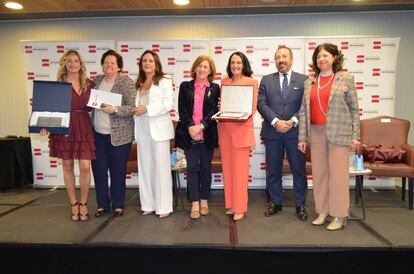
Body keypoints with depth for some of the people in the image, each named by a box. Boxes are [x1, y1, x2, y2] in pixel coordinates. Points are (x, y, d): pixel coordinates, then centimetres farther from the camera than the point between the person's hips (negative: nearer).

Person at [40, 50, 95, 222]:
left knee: (85, 167, -6)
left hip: (83, 128, 1)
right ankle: (73, 204, 20)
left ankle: (83, 204, 12)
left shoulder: (89, 84, 10)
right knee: (67, 167, 6)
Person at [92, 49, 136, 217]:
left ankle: (118, 205, 23)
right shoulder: (97, 80, 11)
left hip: (119, 135, -5)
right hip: (98, 134, 5)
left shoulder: (126, 82, -6)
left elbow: (133, 108, -13)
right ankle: (102, 204, 25)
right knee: (98, 170, 8)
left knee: (118, 171, 6)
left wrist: (114, 109, -24)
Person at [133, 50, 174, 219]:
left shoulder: (164, 81, 0)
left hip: (158, 129, -5)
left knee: (161, 167, -2)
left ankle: (164, 207, 6)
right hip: (142, 129, 6)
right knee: (145, 168, 8)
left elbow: (168, 105, -10)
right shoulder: (138, 84, 17)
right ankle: (148, 205, 18)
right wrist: (135, 109, 1)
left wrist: (146, 109, -15)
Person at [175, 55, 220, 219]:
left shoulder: (215, 88, 6)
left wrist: (200, 126, -14)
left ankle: (204, 201, 21)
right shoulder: (185, 86, 8)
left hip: (207, 134, 0)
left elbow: (214, 111, -2)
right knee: (192, 168, 1)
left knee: (206, 167, 8)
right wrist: (190, 126, -13)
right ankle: (195, 204, 8)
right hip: (189, 133, 0)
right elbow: (182, 109, 0)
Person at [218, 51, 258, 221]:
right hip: (225, 128, 4)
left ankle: (240, 207, 10)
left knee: (240, 168, -2)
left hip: (242, 127, -4)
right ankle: (230, 203, 21)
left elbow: (254, 108, 0)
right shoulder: (224, 82, 12)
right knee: (227, 167, 8)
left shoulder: (252, 82, 2)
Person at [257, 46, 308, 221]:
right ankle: (275, 203, 24)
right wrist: (276, 121, -14)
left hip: (295, 132, -1)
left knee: (299, 170, 6)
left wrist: (292, 121, -14)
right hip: (272, 132, 1)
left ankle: (300, 205, 21)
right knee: (273, 170, 9)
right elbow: (261, 103, -1)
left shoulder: (303, 80, 6)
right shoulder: (266, 80, 9)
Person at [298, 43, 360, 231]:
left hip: (338, 133, -3)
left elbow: (354, 109, 3)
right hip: (316, 133, 3)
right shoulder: (309, 82, 12)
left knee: (338, 173, -1)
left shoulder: (346, 79, 4)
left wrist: (355, 135, -3)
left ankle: (339, 216, 11)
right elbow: (303, 111, 9)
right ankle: (322, 212, 18)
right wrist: (302, 137, 4)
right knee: (319, 173, 6)